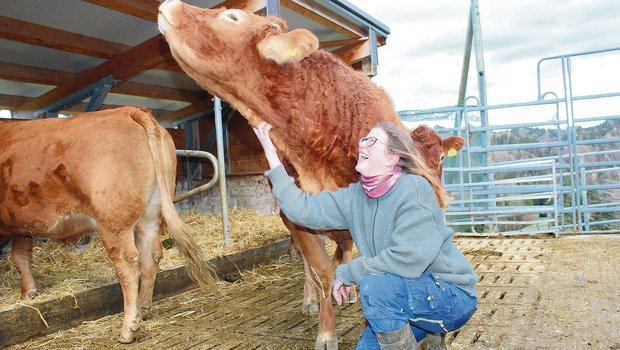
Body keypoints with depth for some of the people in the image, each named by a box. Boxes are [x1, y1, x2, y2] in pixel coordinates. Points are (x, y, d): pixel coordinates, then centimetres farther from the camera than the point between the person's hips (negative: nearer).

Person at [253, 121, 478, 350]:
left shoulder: (415, 188, -23)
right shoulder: (355, 196, -2)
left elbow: (406, 260, -29)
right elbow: (303, 209, -3)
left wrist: (346, 273, -19)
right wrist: (271, 155, -5)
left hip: (451, 294, -7)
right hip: (406, 295, 7)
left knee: (374, 286, -29)